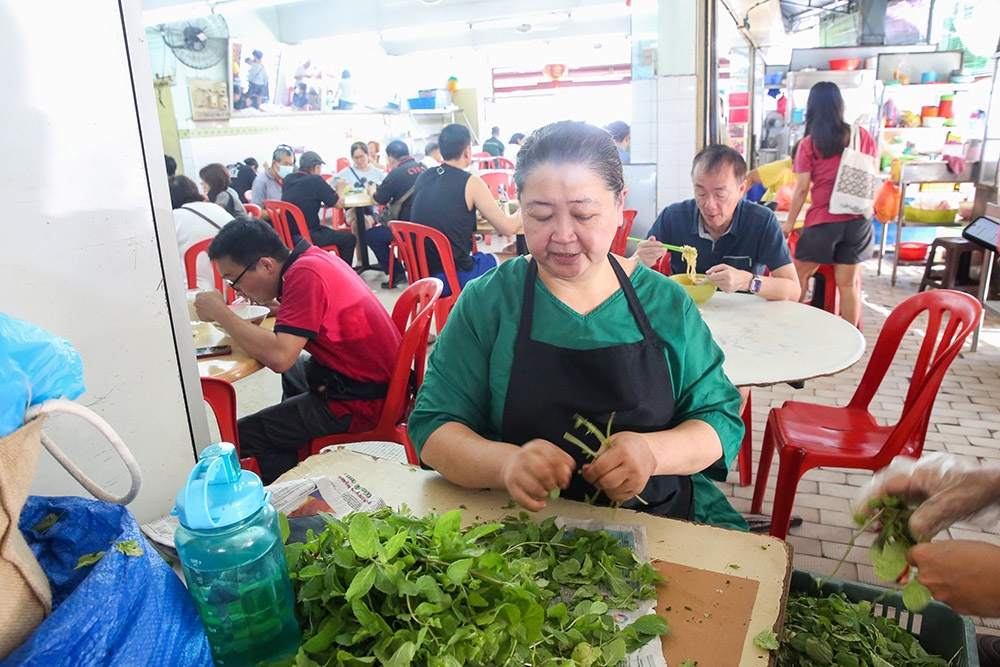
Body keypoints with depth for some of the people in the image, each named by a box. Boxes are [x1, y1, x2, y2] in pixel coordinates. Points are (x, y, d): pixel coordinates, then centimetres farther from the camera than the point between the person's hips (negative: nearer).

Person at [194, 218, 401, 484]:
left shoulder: (306, 274, -24)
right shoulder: (310, 257, 4)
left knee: (242, 435, -5)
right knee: (293, 371, 36)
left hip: (361, 402, -10)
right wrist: (265, 302, 2)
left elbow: (278, 356, -31)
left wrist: (220, 312, -19)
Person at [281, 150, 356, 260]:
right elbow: (339, 203, -9)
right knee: (349, 239, 8)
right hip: (306, 237, -8)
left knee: (330, 232, 31)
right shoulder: (315, 180, -14)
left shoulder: (288, 179, 5)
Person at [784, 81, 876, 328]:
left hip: (823, 220, -3)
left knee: (801, 273, 14)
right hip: (858, 219, 3)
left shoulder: (809, 144, -6)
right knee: (848, 282, 7)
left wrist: (790, 222, 2)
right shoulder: (863, 136, 4)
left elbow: (802, 189, -7)